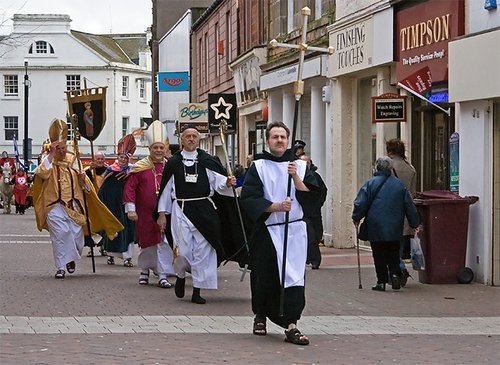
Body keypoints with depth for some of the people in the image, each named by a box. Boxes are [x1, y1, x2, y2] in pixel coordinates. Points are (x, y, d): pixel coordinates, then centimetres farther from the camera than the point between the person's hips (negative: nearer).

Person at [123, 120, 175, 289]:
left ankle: (163, 275, -1)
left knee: (165, 244, -4)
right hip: (146, 214, -1)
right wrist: (130, 209, -10)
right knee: (148, 243, 10)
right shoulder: (140, 167, -1)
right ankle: (145, 269, 32)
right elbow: (129, 187, -4)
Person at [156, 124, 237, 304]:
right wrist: (162, 213, 7)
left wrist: (228, 183, -24)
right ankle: (180, 276, 25)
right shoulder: (174, 163, 6)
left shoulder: (207, 161, 6)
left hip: (204, 210, 1)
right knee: (183, 249, -7)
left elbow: (218, 181, -1)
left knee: (203, 249, 0)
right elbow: (166, 189, 9)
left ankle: (197, 291, 8)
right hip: (181, 210, -1)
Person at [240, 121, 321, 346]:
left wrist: (296, 178, -13)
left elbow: (312, 196, 0)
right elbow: (249, 199, -6)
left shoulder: (300, 166, 8)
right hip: (266, 230, 0)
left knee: (294, 275, -12)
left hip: (294, 229, 0)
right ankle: (260, 316, 34)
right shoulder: (258, 167, 2)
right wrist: (276, 206, -17)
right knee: (264, 277, 9)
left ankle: (291, 326, -17)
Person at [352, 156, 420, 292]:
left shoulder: (370, 184, -6)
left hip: (375, 228, -2)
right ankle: (395, 274, -6)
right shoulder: (399, 185, 3)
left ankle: (382, 281, 2)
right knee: (393, 253, 14)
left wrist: (356, 218, 8)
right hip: (395, 229, 2)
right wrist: (415, 223, 17)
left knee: (379, 255, 4)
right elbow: (410, 207, 8)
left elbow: (360, 204, -8)